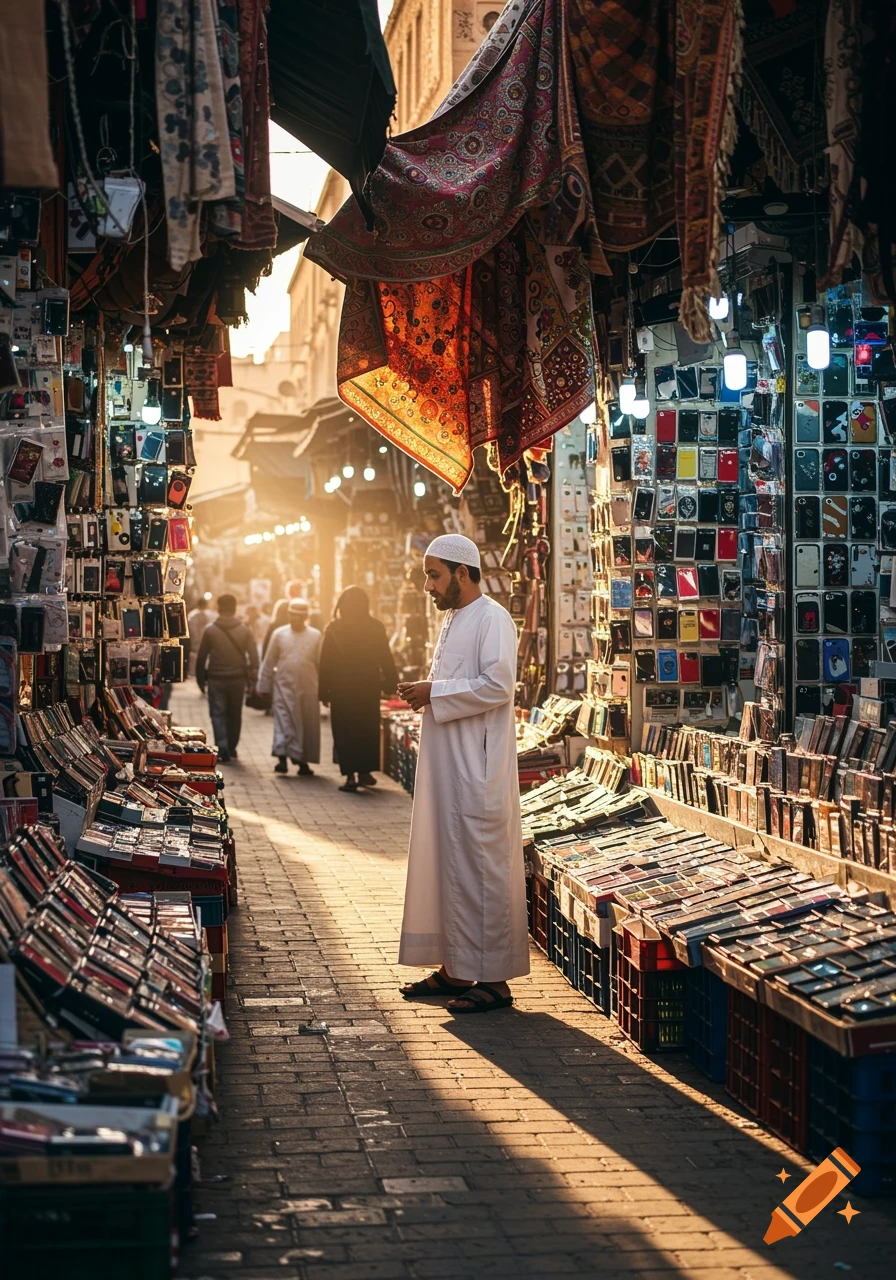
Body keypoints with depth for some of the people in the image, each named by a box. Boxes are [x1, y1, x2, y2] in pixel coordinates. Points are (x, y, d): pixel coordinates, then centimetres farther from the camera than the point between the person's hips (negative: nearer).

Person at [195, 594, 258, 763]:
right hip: (238, 679, 2)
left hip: (216, 679, -2)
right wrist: (251, 678, 4)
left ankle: (222, 750, -15)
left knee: (218, 714, 0)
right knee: (235, 715, 15)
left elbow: (201, 657, -1)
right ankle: (231, 749, 23)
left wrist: (200, 679, 7)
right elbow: (253, 656, -2)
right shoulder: (245, 631, 1)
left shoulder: (210, 631, -4)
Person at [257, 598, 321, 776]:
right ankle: (282, 757, -13)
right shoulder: (279, 634, 3)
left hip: (308, 689, 1)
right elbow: (269, 663, 7)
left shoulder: (315, 636, 3)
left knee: (309, 726, 5)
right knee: (284, 723, -10)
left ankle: (303, 761, 15)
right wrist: (264, 686, 7)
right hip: (284, 688, -1)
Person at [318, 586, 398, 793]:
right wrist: (390, 683, 6)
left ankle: (350, 775, -3)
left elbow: (325, 663, -4)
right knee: (368, 731, 15)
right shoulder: (376, 628, -2)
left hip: (342, 690, -1)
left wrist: (324, 691, 0)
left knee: (345, 732, 4)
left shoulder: (333, 629, -5)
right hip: (369, 688, 2)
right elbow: (386, 659, -1)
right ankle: (365, 771, 13)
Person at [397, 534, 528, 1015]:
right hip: (446, 763, 10)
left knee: (479, 866, -6)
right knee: (444, 862, 12)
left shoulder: (493, 620, -11)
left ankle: (492, 979, -1)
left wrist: (434, 693, -16)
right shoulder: (452, 621, 18)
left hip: (479, 766, -10)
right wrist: (424, 693, 7)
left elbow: (497, 685, -21)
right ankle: (454, 968, 20)